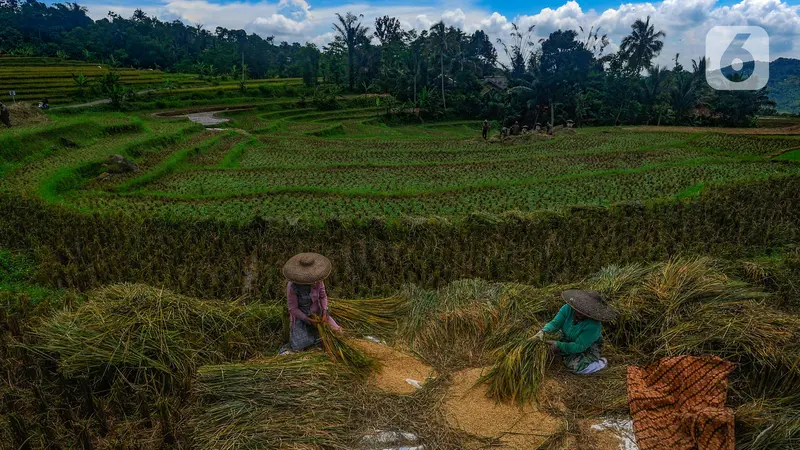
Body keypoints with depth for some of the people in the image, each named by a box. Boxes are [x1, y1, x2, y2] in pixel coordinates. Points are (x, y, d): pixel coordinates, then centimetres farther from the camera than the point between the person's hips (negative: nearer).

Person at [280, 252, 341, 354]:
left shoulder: (318, 281, -17)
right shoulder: (292, 286, -28)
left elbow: (323, 296, -1)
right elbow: (292, 308, -18)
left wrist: (324, 312, -15)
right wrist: (308, 320, -19)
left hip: (317, 312, 4)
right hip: (299, 315, -4)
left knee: (337, 331, -4)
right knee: (299, 346, -18)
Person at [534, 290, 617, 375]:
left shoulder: (593, 325, -35)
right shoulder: (568, 308, -23)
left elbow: (579, 347, -30)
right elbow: (555, 323, -21)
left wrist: (559, 345, -38)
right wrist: (543, 331, -41)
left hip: (587, 347, -5)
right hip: (567, 339, 6)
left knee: (574, 365, -28)